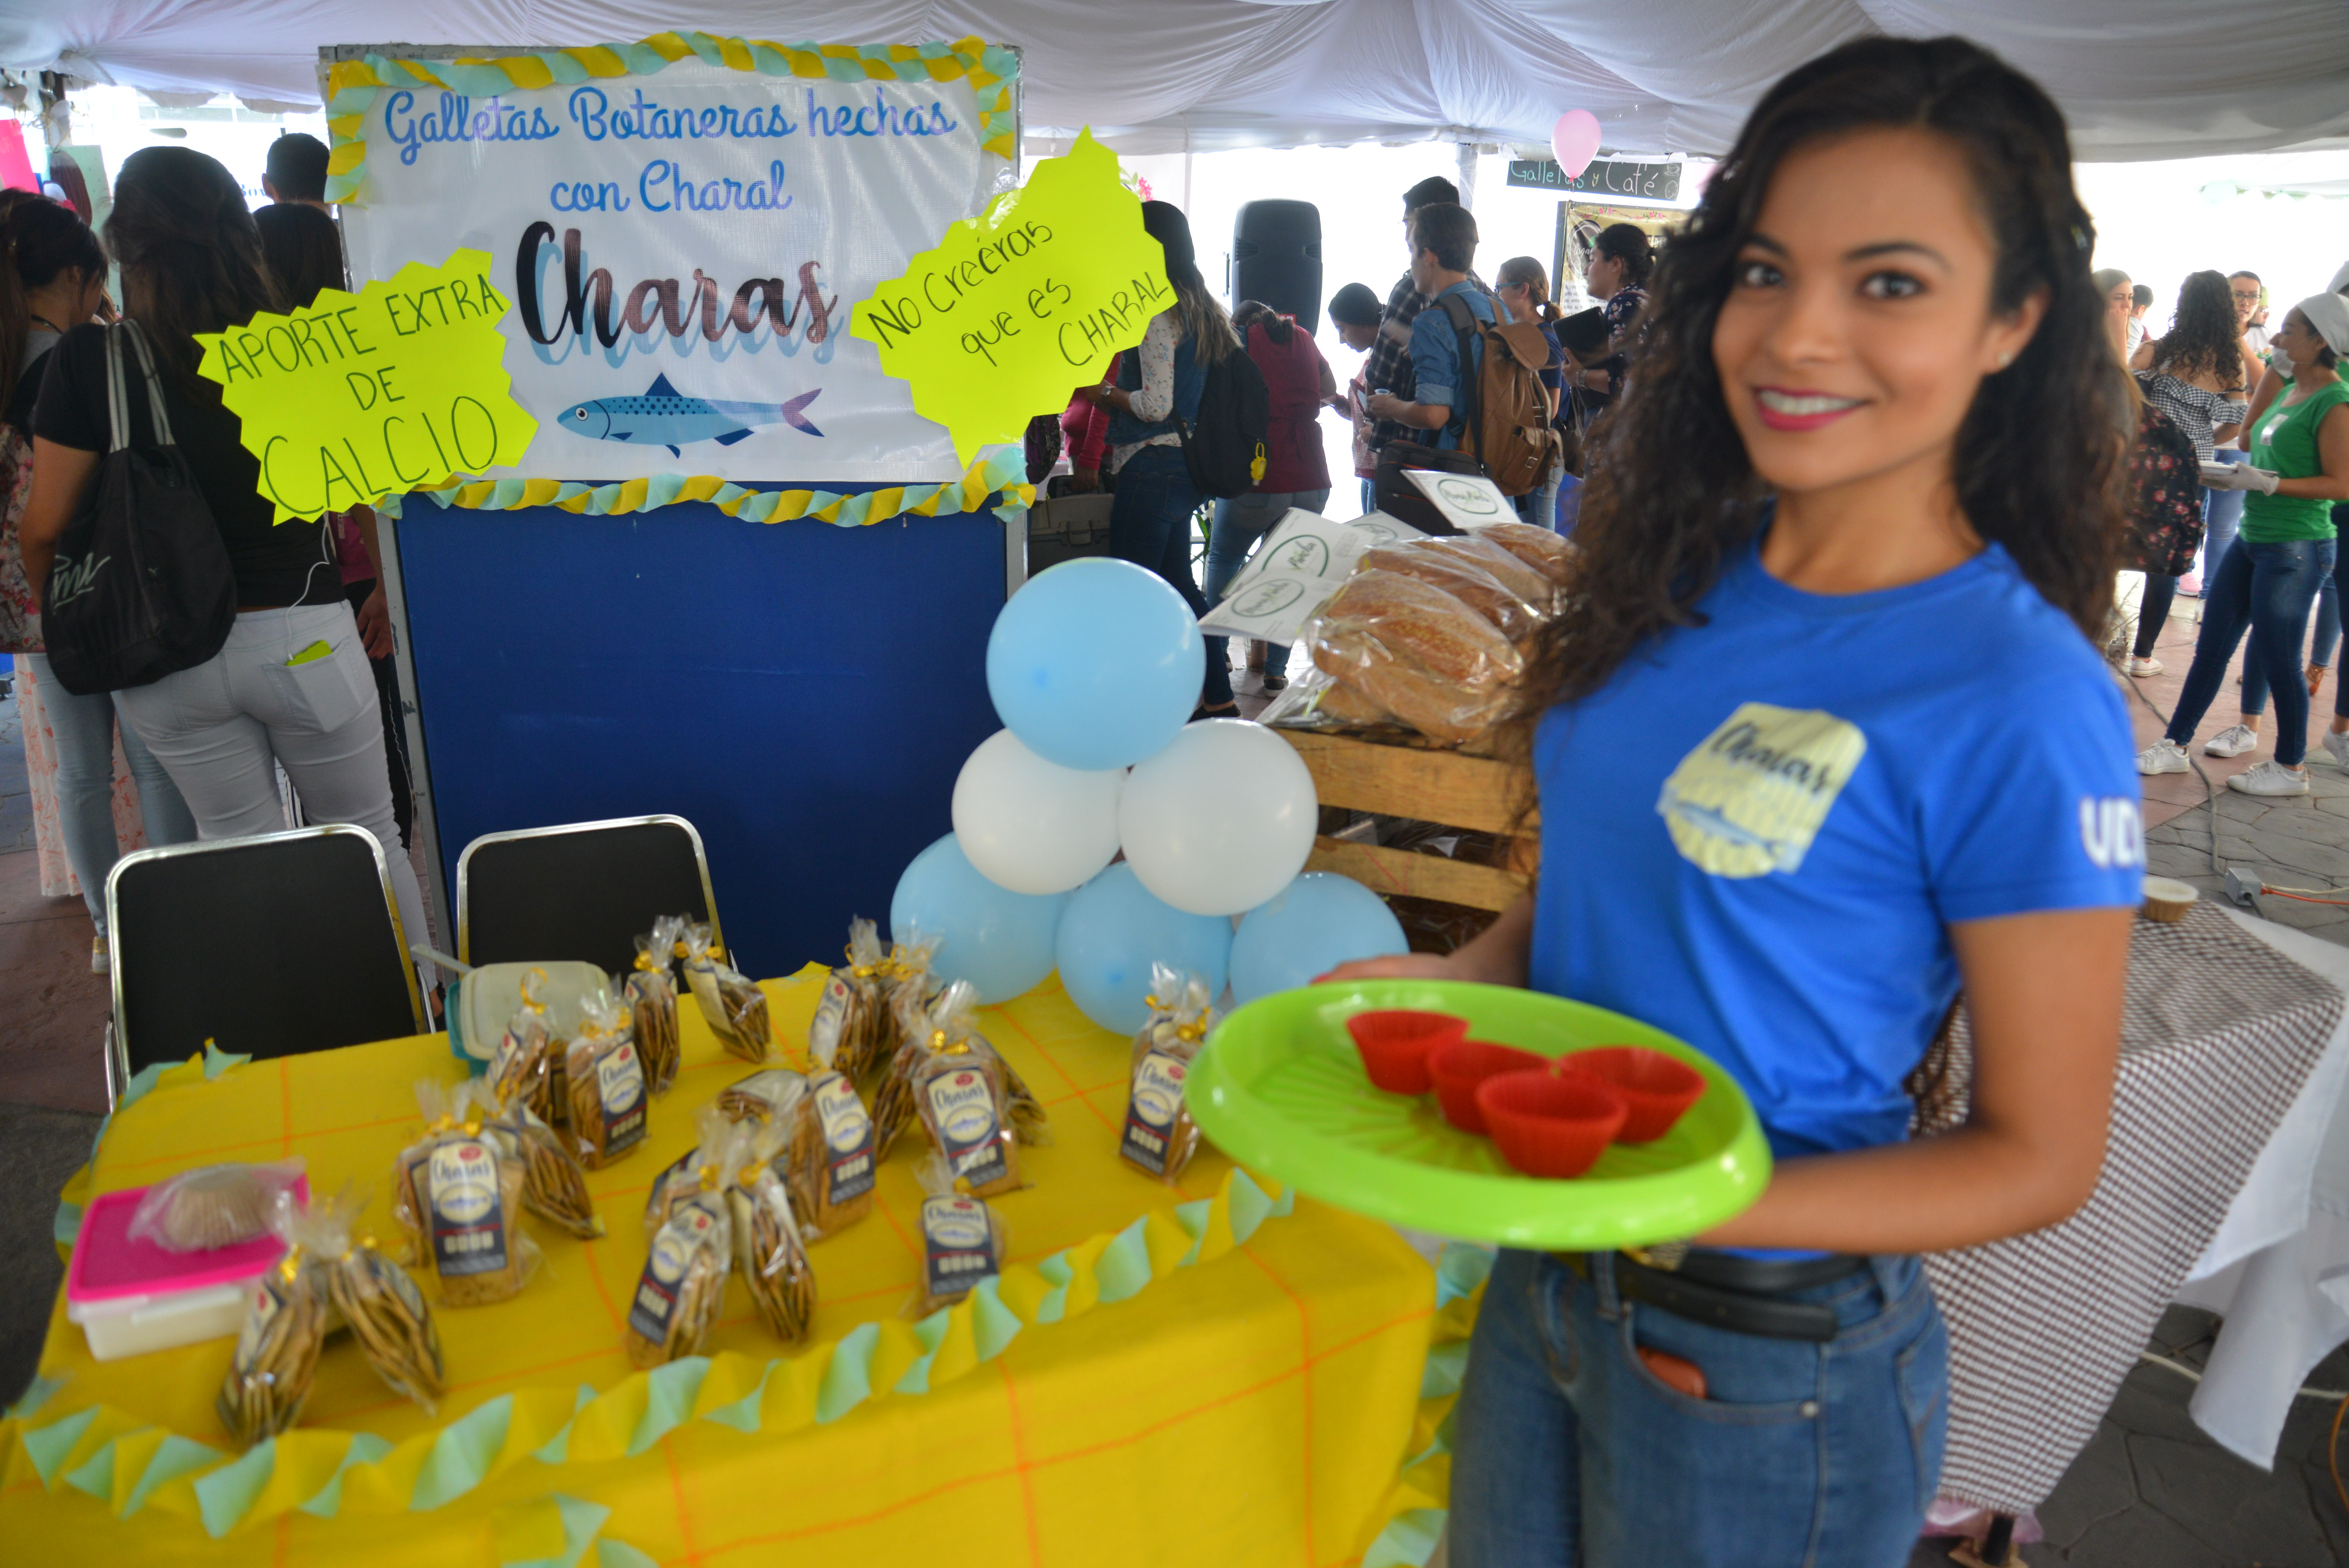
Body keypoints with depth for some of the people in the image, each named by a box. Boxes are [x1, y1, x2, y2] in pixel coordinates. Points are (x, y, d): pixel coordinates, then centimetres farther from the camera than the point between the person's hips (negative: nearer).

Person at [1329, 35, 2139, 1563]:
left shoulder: (2020, 703, -22)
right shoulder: (1690, 581, -3)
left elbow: (2041, 1154, -15)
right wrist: (1451, 982, -8)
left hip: (1766, 1359, -5)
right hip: (1545, 1276, 6)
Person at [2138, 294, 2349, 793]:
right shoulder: (2292, 392, 12)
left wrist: (2268, 484, -22)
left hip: (2296, 549, -9)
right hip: (2252, 538, 9)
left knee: (2277, 658, -1)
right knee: (2211, 646, 10)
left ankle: (2290, 768, 13)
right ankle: (2174, 746, 17)